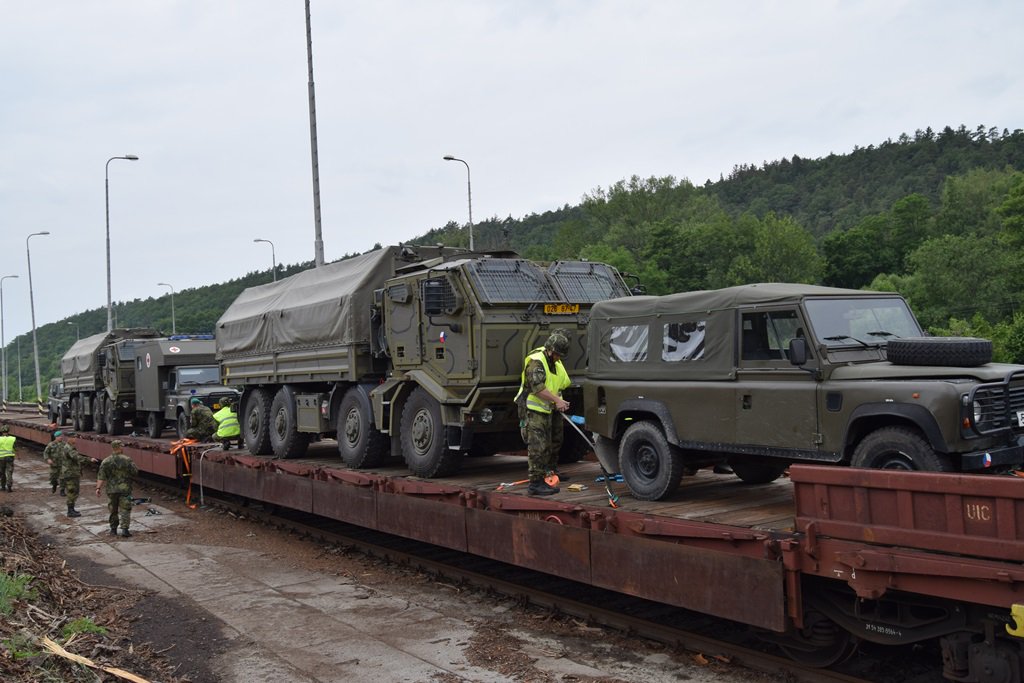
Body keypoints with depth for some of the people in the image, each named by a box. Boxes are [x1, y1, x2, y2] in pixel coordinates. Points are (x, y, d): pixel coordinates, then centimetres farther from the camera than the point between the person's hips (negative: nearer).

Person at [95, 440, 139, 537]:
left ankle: (113, 529, 22)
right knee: (125, 509, 1)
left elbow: (101, 477, -5)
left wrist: (98, 488, -4)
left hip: (111, 490, 2)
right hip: (125, 489, -2)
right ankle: (124, 529, -9)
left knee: (113, 510, 15)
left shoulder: (106, 461, -1)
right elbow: (135, 472, -1)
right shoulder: (127, 460, -6)